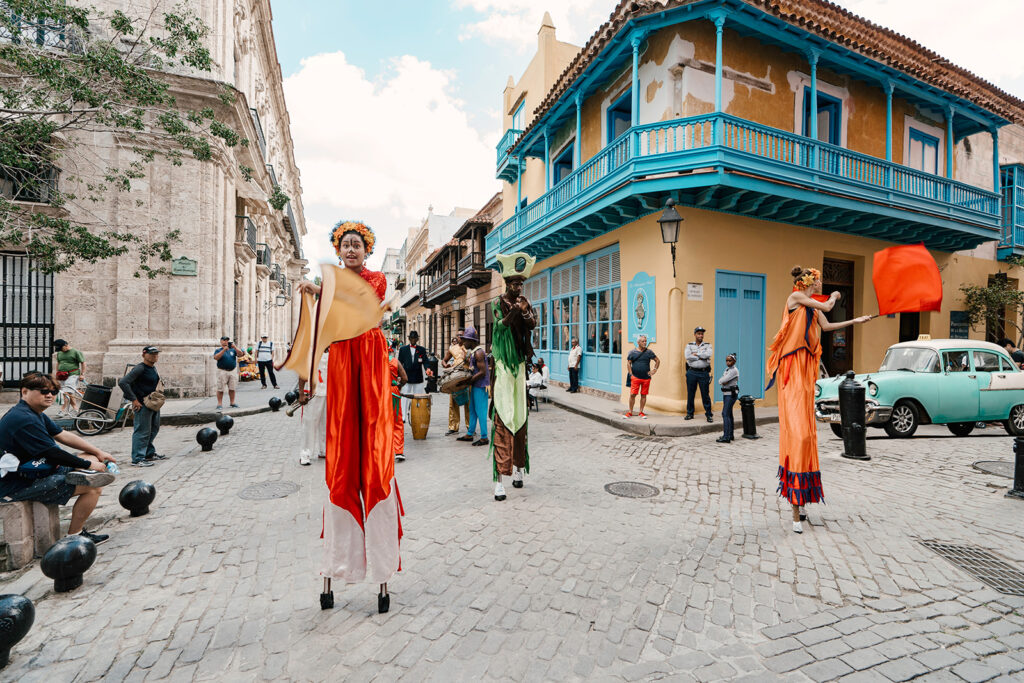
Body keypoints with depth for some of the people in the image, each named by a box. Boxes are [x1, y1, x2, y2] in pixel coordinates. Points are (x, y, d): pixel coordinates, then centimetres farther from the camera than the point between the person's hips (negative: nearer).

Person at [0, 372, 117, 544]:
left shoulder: (35, 414, 10)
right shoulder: (24, 420, -24)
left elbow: (63, 436, 12)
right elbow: (53, 454, -25)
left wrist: (98, 453, 6)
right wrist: (88, 465, -14)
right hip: (18, 486, -10)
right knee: (94, 488, -18)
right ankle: (73, 537, -4)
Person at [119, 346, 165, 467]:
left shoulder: (153, 368, 12)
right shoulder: (140, 368, -15)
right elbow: (123, 382, -23)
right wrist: (134, 400, -20)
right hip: (142, 404, -9)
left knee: (154, 429, 18)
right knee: (142, 431, -4)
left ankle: (150, 453, 31)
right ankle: (137, 458, 4)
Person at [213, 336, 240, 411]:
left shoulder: (232, 350, 11)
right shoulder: (218, 350, 3)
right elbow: (216, 357, -15)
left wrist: (235, 348, -20)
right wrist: (224, 350, -22)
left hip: (233, 371, 3)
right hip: (222, 372, -3)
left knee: (232, 388, 8)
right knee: (220, 389, -1)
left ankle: (232, 403, 17)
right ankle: (219, 404, 5)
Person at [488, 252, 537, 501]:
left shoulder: (526, 302, 11)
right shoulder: (498, 303, -1)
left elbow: (532, 325, -1)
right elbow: (500, 325, -17)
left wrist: (526, 313, -18)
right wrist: (512, 313, -32)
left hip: (520, 362, 5)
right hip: (503, 364, -5)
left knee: (520, 415, 10)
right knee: (502, 418, -9)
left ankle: (518, 467, 24)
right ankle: (498, 480, -9)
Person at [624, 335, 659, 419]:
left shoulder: (649, 352, 5)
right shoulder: (632, 352, 1)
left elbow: (657, 361, 13)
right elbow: (629, 363, 5)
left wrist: (654, 370, 4)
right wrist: (631, 374, -2)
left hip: (646, 378, 2)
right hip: (635, 377, -1)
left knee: (643, 395, 7)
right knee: (632, 394, -4)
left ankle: (641, 412, 19)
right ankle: (630, 412, 8)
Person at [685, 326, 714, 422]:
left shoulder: (707, 345, 7)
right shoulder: (689, 345, 8)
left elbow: (708, 354, -14)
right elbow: (687, 356, -10)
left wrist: (695, 354, -7)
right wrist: (701, 357, -10)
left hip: (704, 373, -1)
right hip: (692, 372, 1)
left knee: (705, 394, 0)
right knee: (690, 393, 6)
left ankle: (709, 414, 10)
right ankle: (690, 413, 18)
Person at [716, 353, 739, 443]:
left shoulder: (734, 370, -13)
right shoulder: (727, 369, 15)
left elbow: (723, 380, -22)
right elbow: (720, 381, 8)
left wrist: (722, 381, -3)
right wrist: (723, 382, -11)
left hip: (731, 394, -9)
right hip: (726, 393, 9)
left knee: (725, 414, -13)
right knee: (729, 414, 14)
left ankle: (726, 437, -13)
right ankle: (730, 435, 23)